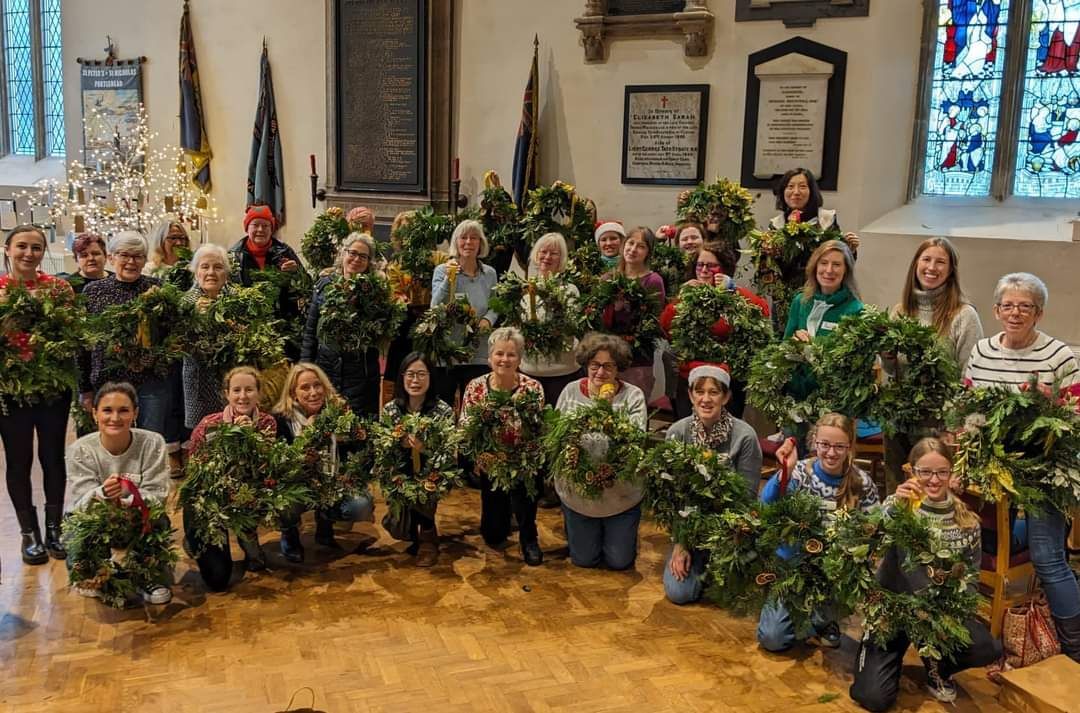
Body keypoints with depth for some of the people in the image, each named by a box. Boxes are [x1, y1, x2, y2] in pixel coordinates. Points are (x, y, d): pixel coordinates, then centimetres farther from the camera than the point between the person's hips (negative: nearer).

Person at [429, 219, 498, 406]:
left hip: (478, 354, 3)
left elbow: (494, 307, 15)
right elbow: (436, 307, -12)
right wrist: (448, 279, -24)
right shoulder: (442, 270, -2)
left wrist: (488, 320, -7)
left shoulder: (489, 274, 7)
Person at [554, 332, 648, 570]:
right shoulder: (571, 392, -5)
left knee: (619, 561, 11)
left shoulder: (633, 396, -11)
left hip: (621, 495, -1)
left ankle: (619, 533, 42)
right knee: (584, 560, 15)